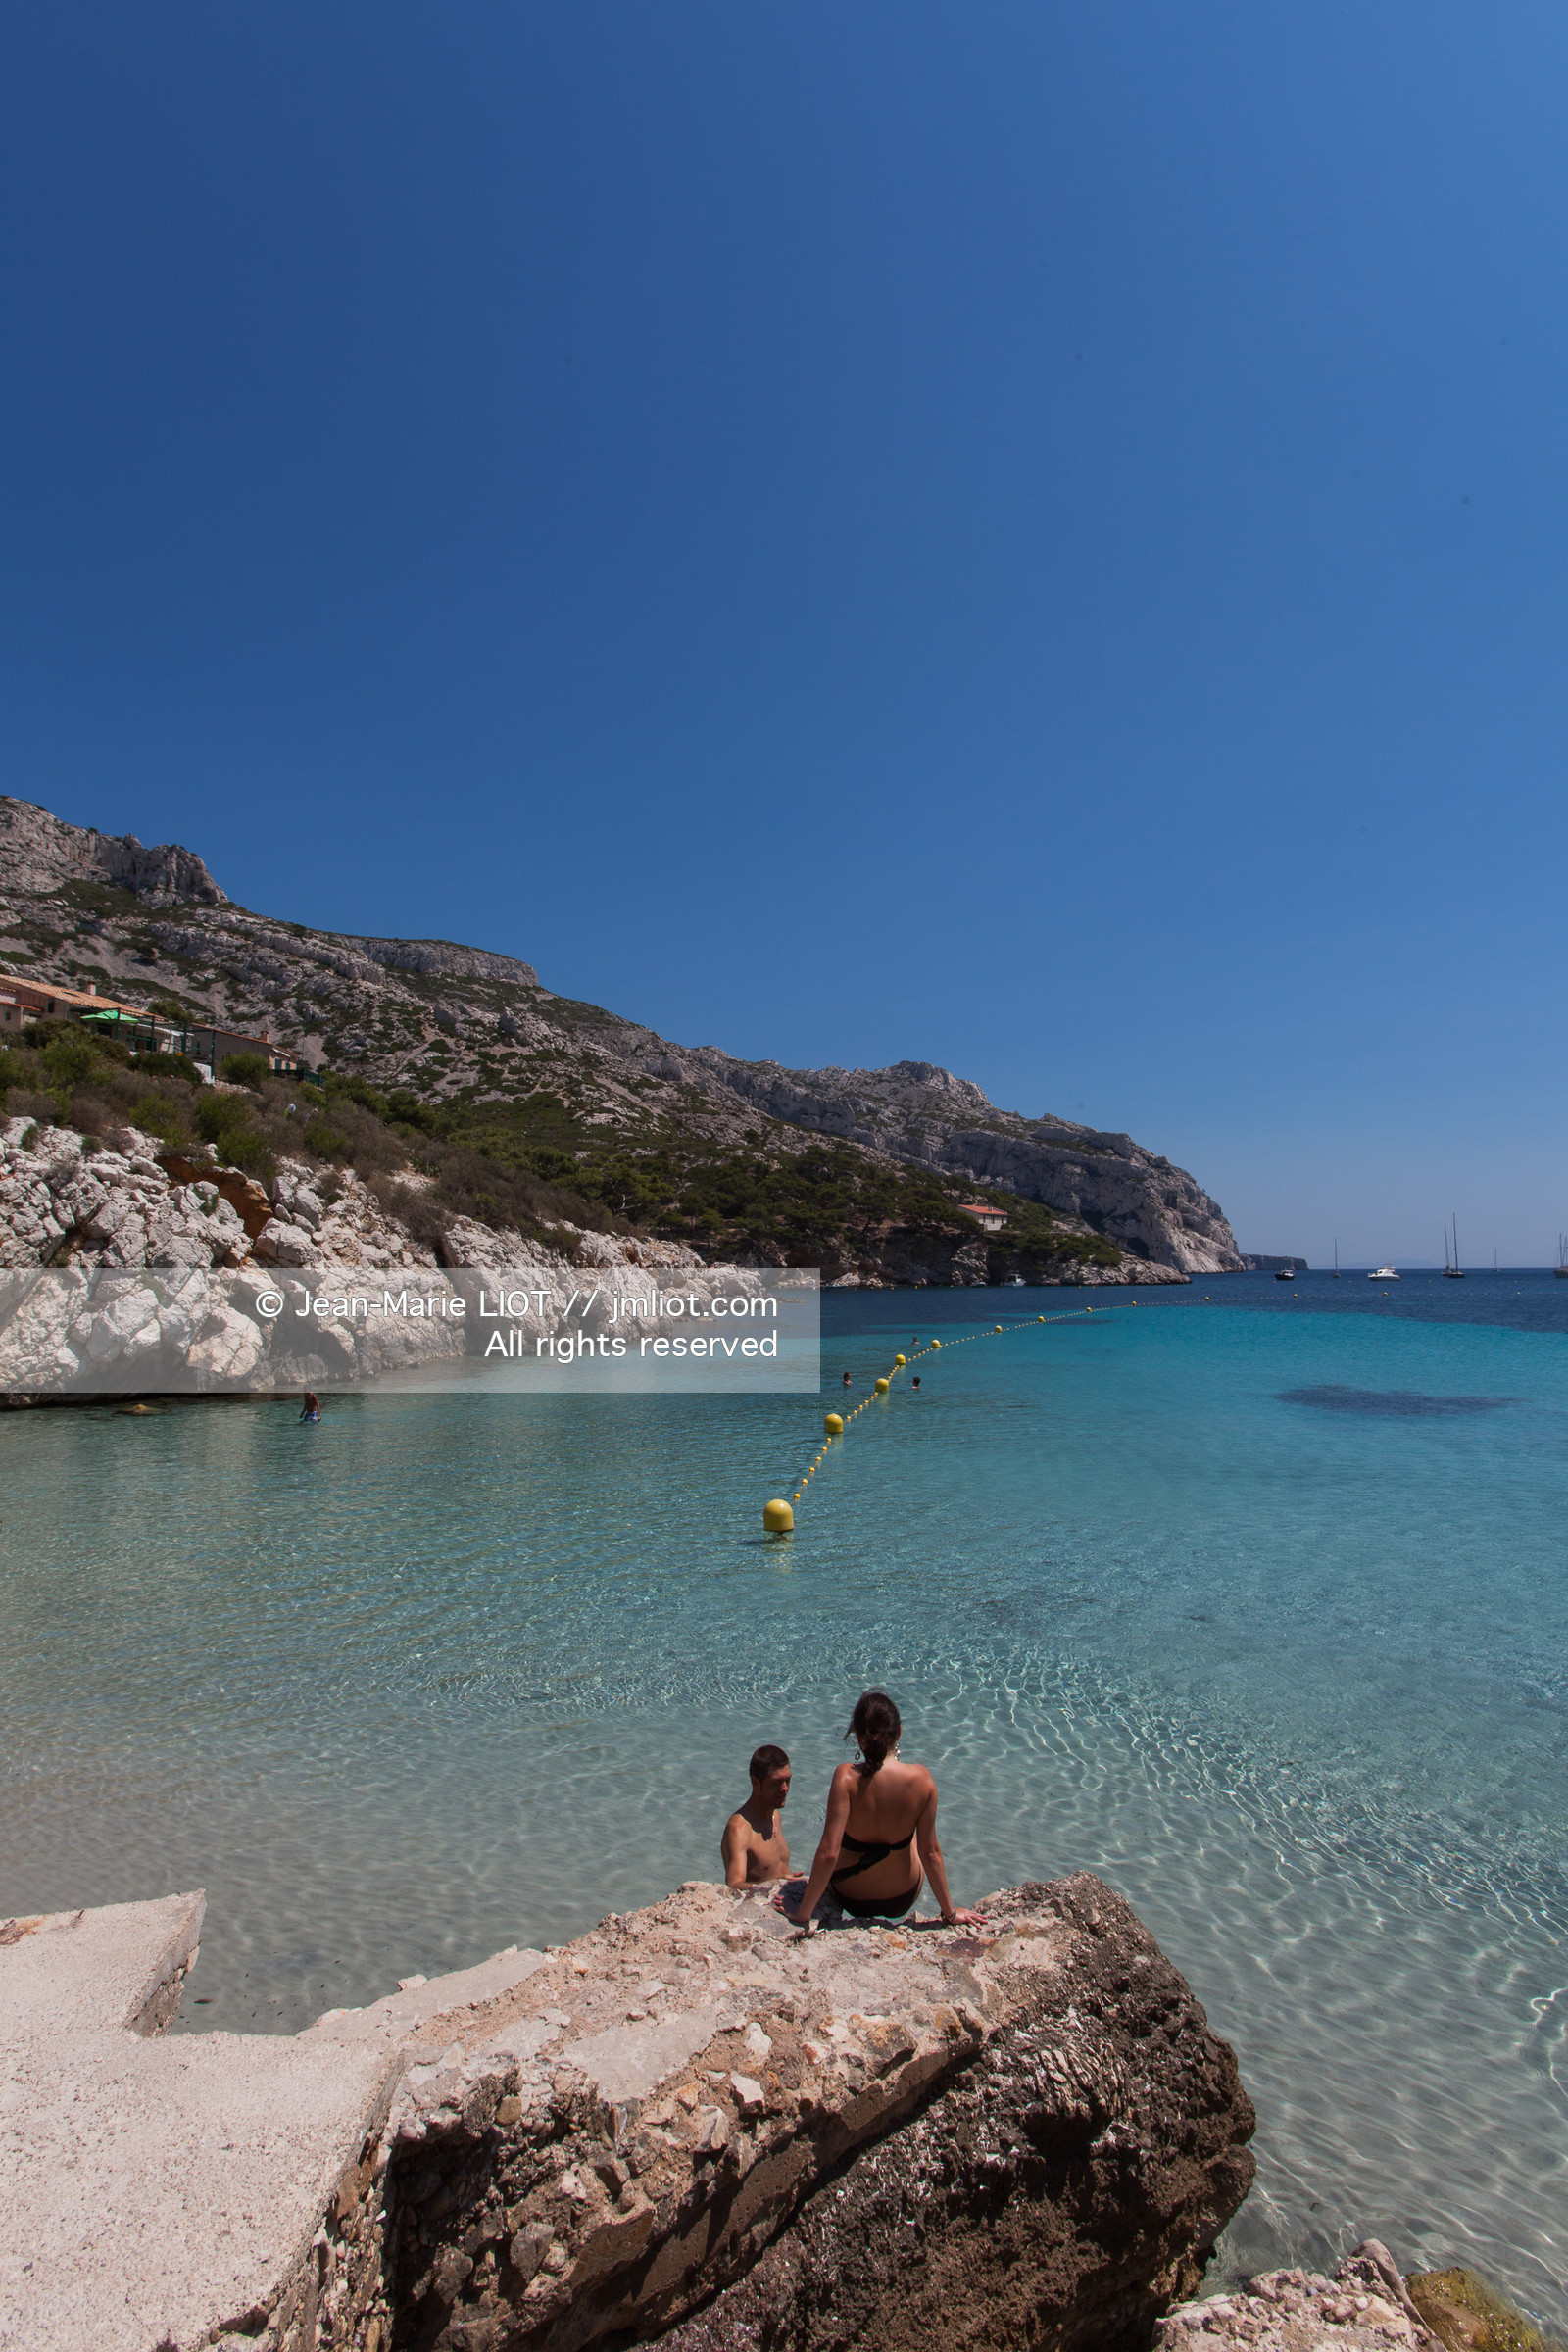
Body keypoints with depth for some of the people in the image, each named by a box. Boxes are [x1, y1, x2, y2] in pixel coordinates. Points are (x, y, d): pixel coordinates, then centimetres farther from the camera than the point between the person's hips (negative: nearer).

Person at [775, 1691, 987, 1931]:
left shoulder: (847, 1777, -29)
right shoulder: (921, 1778, -23)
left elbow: (828, 1854, -28)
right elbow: (930, 1853, -14)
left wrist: (803, 1911, -15)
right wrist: (950, 1913, 1)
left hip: (850, 1899, -1)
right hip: (903, 1901, 2)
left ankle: (830, 1909, 51)